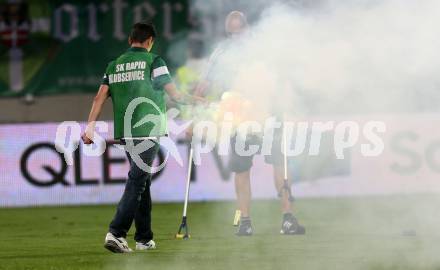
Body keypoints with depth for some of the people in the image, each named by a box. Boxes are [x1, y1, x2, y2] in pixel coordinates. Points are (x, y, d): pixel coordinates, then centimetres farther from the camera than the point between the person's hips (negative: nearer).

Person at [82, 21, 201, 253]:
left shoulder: (114, 66, 12)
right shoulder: (153, 62, -3)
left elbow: (100, 97, 4)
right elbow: (174, 95, -4)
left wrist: (90, 126, 1)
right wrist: (193, 100, 15)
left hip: (125, 133, 6)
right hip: (148, 130, -6)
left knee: (142, 181, 15)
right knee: (137, 182, -8)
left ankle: (144, 238, 16)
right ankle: (116, 233, -21)